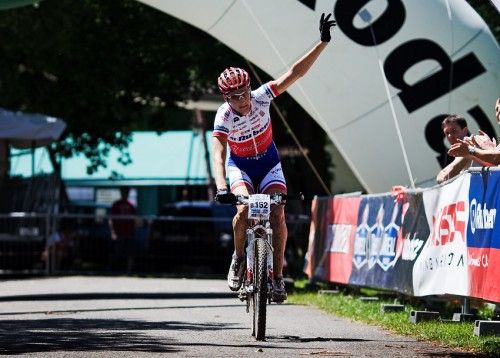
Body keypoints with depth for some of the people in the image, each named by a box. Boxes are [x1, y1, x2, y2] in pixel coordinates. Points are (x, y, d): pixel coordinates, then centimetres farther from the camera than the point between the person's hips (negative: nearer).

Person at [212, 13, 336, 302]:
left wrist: (323, 43, -35)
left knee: (277, 214, -18)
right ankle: (239, 260, -4)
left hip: (268, 163, 1)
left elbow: (296, 73, -26)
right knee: (245, 209, -29)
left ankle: (278, 275, -8)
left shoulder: (261, 97, -23)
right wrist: (221, 187, -53)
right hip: (240, 166, -1)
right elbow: (218, 156, -36)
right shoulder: (224, 117, -27)